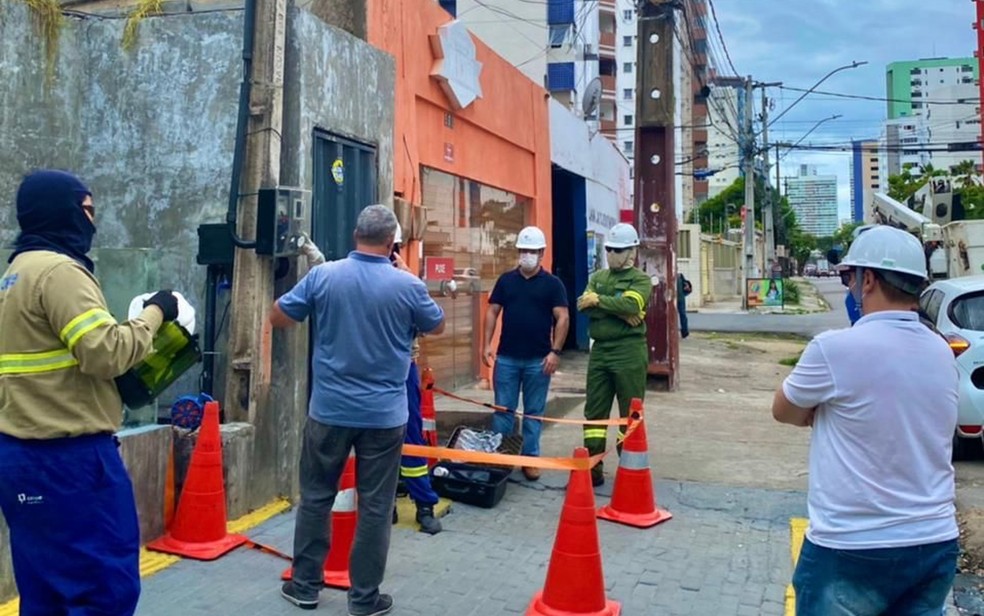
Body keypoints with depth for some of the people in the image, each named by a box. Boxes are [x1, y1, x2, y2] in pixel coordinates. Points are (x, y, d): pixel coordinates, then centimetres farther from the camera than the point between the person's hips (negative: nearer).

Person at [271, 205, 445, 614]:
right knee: (375, 507, 8)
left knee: (315, 498, 16)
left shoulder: (322, 276, -6)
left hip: (329, 410, 1)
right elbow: (436, 327, 10)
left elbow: (277, 318, 5)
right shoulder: (407, 285, -9)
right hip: (384, 414, -1)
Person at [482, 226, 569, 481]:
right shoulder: (505, 280, 6)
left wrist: (555, 351, -13)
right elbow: (492, 312, 7)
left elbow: (562, 318, -4)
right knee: (503, 409, 6)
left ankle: (530, 458, 17)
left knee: (534, 412, 7)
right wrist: (487, 344, -3)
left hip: (538, 359, -1)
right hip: (506, 357, 2)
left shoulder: (552, 283, 0)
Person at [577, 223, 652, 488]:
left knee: (630, 414, 1)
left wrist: (598, 300, -11)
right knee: (594, 412, 8)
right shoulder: (598, 277, 15)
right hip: (599, 350, 6)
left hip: (629, 352, -5)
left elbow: (630, 304, -22)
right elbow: (584, 305, -3)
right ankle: (593, 469, 16)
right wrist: (620, 313, -14)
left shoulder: (640, 280, -1)